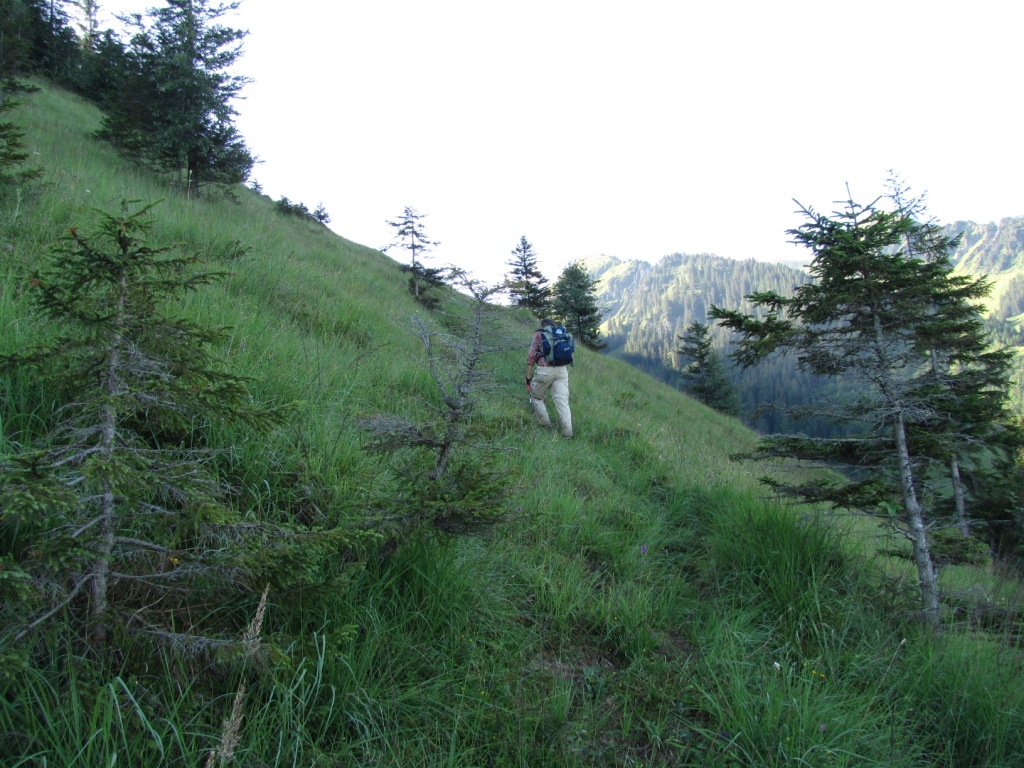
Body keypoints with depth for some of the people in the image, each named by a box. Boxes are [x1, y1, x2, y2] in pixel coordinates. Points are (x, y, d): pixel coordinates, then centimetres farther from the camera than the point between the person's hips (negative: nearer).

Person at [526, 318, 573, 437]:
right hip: (562, 370, 4)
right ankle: (567, 433, -11)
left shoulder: (538, 334, 8)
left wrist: (528, 377, 1)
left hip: (545, 371, -4)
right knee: (563, 401, 0)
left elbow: (531, 356, -1)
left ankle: (546, 426, 14)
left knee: (536, 397, 17)